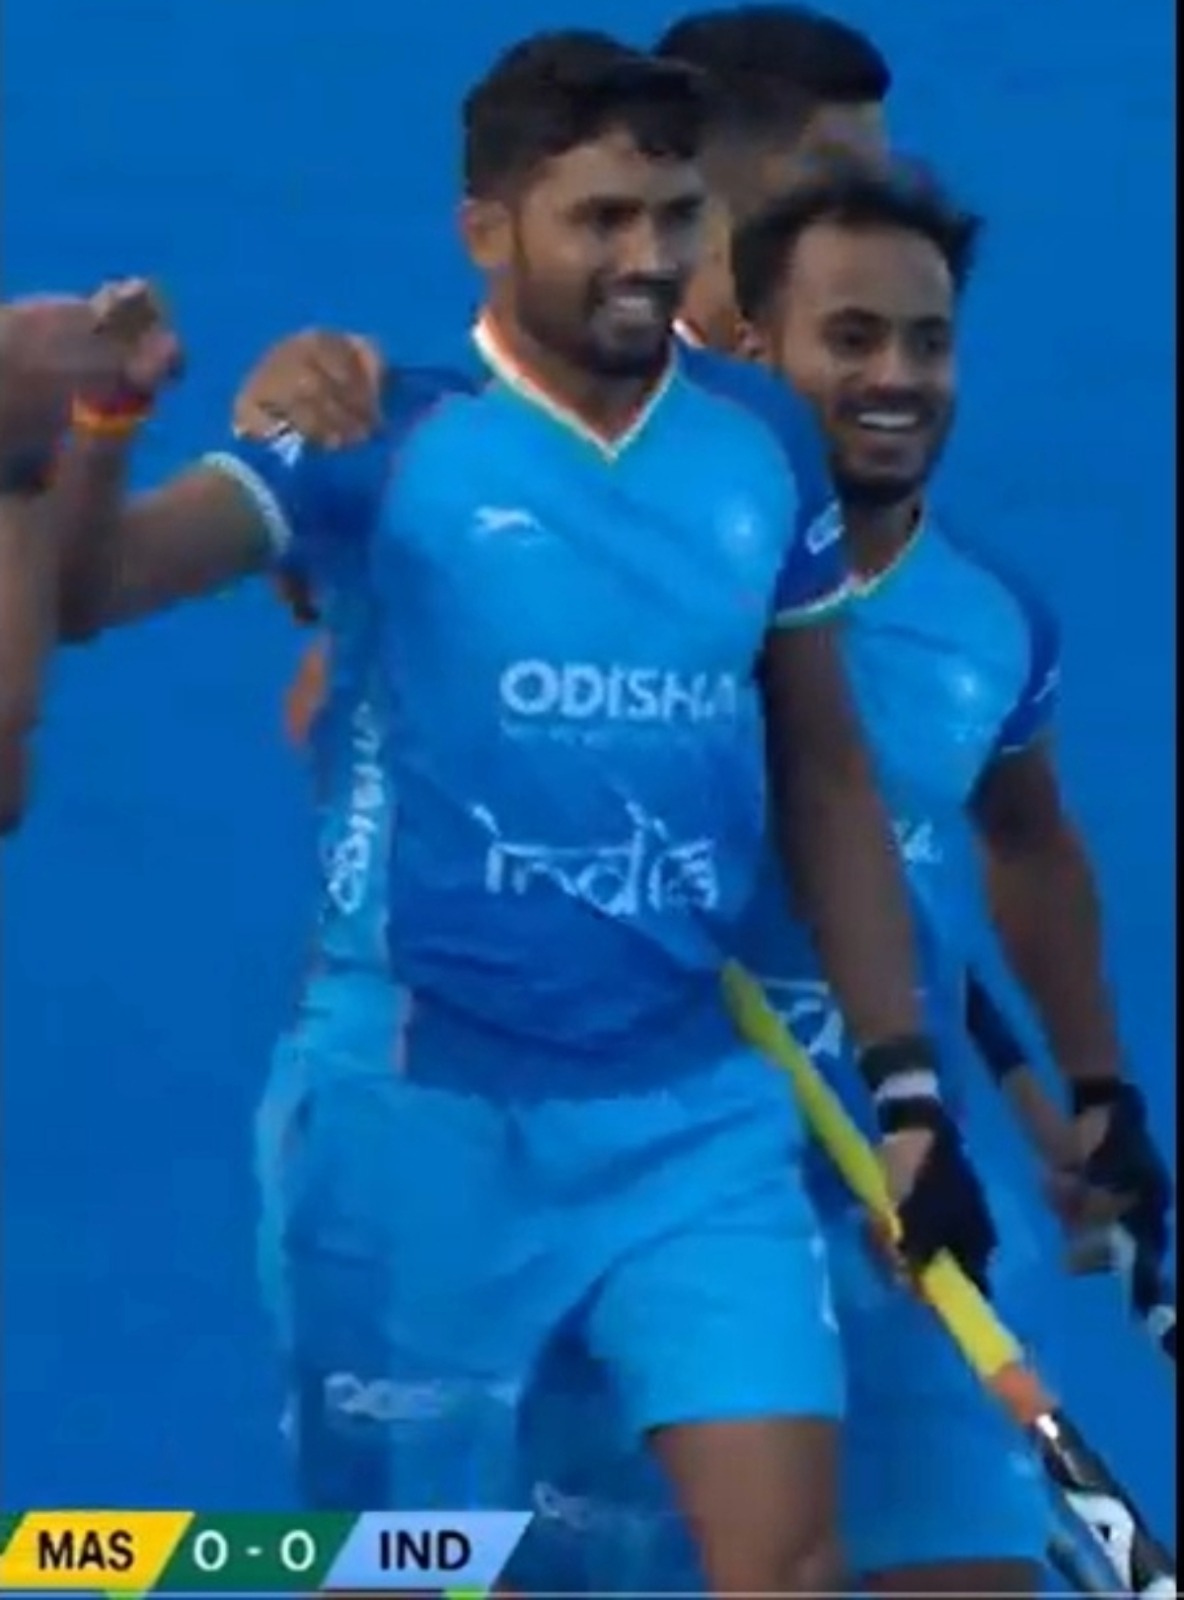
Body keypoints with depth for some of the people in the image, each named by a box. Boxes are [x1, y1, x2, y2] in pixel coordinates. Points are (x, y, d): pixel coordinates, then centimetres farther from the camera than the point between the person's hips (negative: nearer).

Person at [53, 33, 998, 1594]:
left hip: (697, 1113, 3)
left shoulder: (761, 442, 3)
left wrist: (906, 1085, 11)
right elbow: (96, 583, -21)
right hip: (430, 1113, -3)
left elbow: (827, 784, 12)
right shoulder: (387, 433, -9)